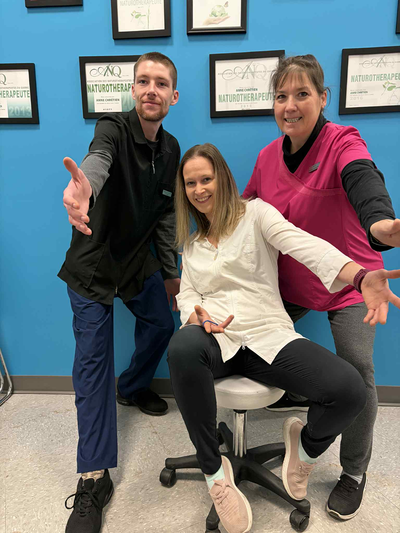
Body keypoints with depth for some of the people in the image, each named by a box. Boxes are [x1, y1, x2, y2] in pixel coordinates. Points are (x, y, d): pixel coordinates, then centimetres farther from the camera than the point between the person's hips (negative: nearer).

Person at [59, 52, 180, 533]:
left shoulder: (170, 149, 2)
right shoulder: (114, 127, -17)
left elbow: (166, 214, 6)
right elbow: (99, 159, -42)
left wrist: (170, 272, 7)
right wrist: (83, 186, -67)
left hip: (138, 260, 6)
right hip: (93, 263, -6)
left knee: (161, 324, 14)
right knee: (93, 359, -8)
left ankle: (132, 387, 44)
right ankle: (94, 479, 0)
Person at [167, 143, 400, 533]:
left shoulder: (256, 213, 5)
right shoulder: (191, 242, 20)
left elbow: (305, 245, -12)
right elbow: (185, 294, 14)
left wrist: (361, 275, -32)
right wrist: (195, 314, -13)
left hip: (268, 336, -1)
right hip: (215, 339, 2)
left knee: (349, 390, -25)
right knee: (182, 348, -37)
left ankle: (306, 444, 12)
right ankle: (213, 469, -13)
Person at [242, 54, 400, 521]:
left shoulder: (343, 144, -17)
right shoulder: (268, 157, 0)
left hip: (348, 282, -5)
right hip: (291, 281, 6)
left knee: (356, 371, -9)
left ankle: (354, 473, 18)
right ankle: (296, 394, 40)